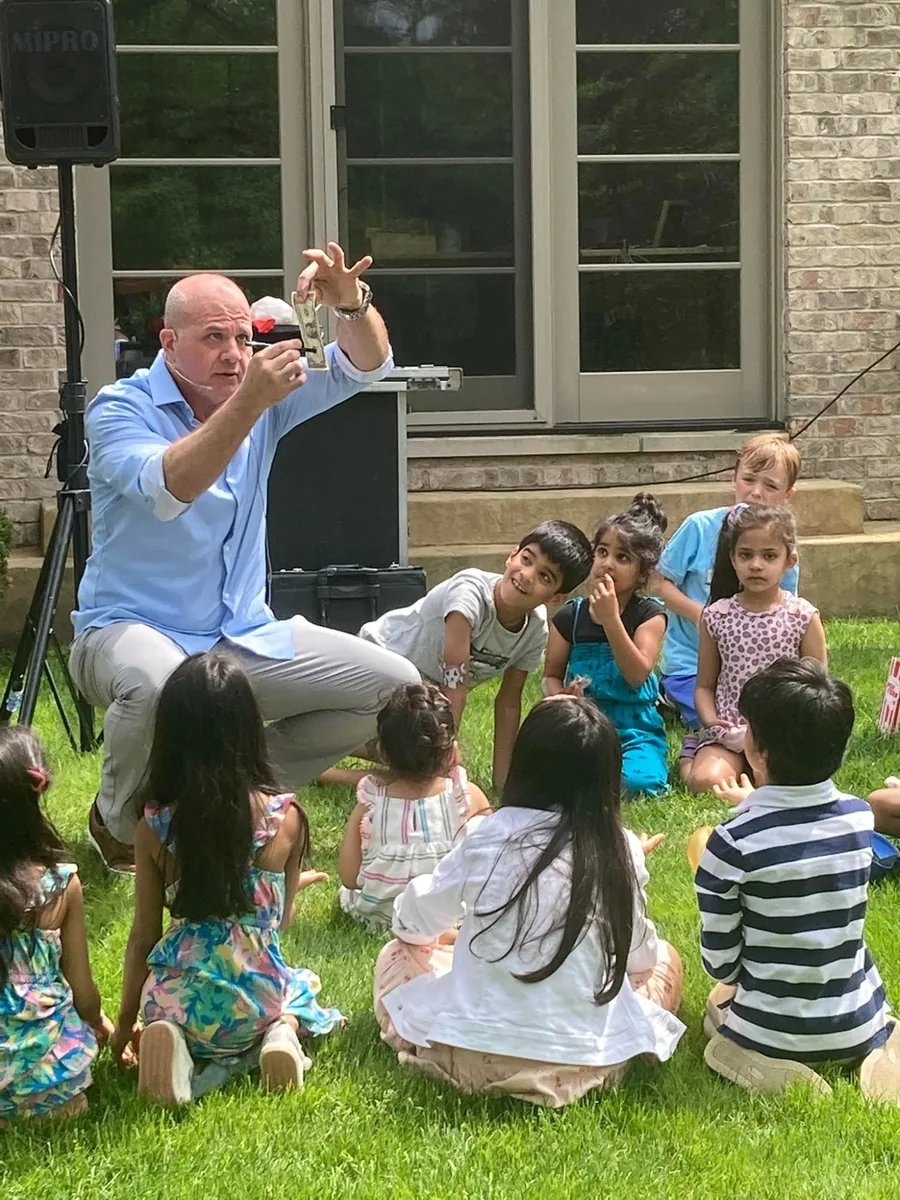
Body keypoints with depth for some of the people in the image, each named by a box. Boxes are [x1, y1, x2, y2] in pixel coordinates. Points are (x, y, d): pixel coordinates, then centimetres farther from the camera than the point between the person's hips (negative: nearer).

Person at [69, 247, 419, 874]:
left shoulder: (264, 398, 3)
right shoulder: (120, 409, -12)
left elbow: (364, 366, -7)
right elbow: (167, 489, -32)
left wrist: (352, 303, -29)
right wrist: (249, 402, -43)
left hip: (245, 635, 6)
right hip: (132, 630, -6)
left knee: (395, 686, -5)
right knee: (156, 682, -42)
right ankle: (119, 822, -8)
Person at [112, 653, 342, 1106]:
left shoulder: (154, 827, -9)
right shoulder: (285, 818, -10)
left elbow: (143, 935, 0)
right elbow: (280, 918, 3)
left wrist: (125, 1023, 15)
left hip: (175, 1002, 0)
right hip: (257, 998, 1)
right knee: (300, 988, 35)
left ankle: (167, 1039, -1)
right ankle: (283, 1032, 0)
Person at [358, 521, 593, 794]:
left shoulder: (536, 630, -18)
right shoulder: (471, 591, -37)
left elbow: (509, 702, -6)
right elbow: (455, 687, -37)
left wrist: (501, 780, -7)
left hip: (429, 687, 7)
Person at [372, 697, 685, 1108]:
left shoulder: (489, 837, -10)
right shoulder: (621, 851, -10)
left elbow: (412, 922, 5)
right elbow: (640, 958, 4)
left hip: (474, 1059, 0)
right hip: (589, 1065, 0)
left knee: (397, 956, 27)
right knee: (665, 961, 25)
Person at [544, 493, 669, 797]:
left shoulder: (649, 615, -3)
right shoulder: (570, 615, 3)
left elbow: (637, 675, -16)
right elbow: (551, 675, 9)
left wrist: (610, 618, -22)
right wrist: (560, 696, -16)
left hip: (635, 729, -1)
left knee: (638, 781, -31)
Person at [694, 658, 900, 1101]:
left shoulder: (732, 844, -23)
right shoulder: (860, 817, -11)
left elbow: (719, 961, -12)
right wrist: (754, 806, 21)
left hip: (770, 1030, -3)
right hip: (860, 1021, 3)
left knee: (718, 1006, 32)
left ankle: (768, 1067, 1)